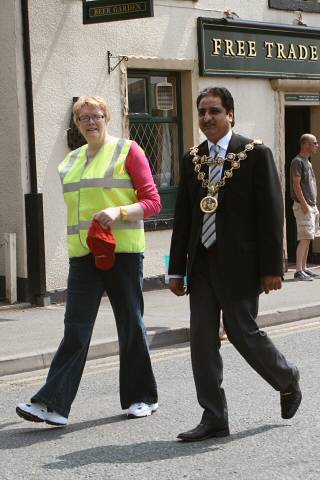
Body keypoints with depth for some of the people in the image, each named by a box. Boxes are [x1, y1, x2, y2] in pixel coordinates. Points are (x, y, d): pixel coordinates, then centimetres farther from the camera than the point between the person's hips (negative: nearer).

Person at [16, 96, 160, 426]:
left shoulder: (127, 151, 0)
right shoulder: (71, 161, 18)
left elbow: (152, 202, -4)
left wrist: (119, 212, -20)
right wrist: (79, 235, 15)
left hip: (121, 250, -4)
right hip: (82, 254, 4)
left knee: (130, 325, 5)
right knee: (75, 328, -5)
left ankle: (142, 397, 19)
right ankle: (53, 404, -11)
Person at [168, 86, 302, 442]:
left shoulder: (255, 154, -5)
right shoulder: (192, 159, 10)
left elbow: (271, 213, -8)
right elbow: (182, 218, 12)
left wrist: (271, 267, -11)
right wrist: (177, 269, 10)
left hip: (238, 262, -5)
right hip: (202, 263, 5)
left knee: (242, 332, -2)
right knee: (202, 339, 2)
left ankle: (288, 380, 27)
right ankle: (214, 419, 10)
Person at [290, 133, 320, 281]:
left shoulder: (307, 162, 19)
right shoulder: (297, 161, -10)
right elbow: (296, 185, -16)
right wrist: (304, 204, -20)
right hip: (303, 205, -9)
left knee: (307, 239, 9)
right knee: (304, 239, -12)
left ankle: (304, 268, 13)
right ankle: (298, 271, -12)